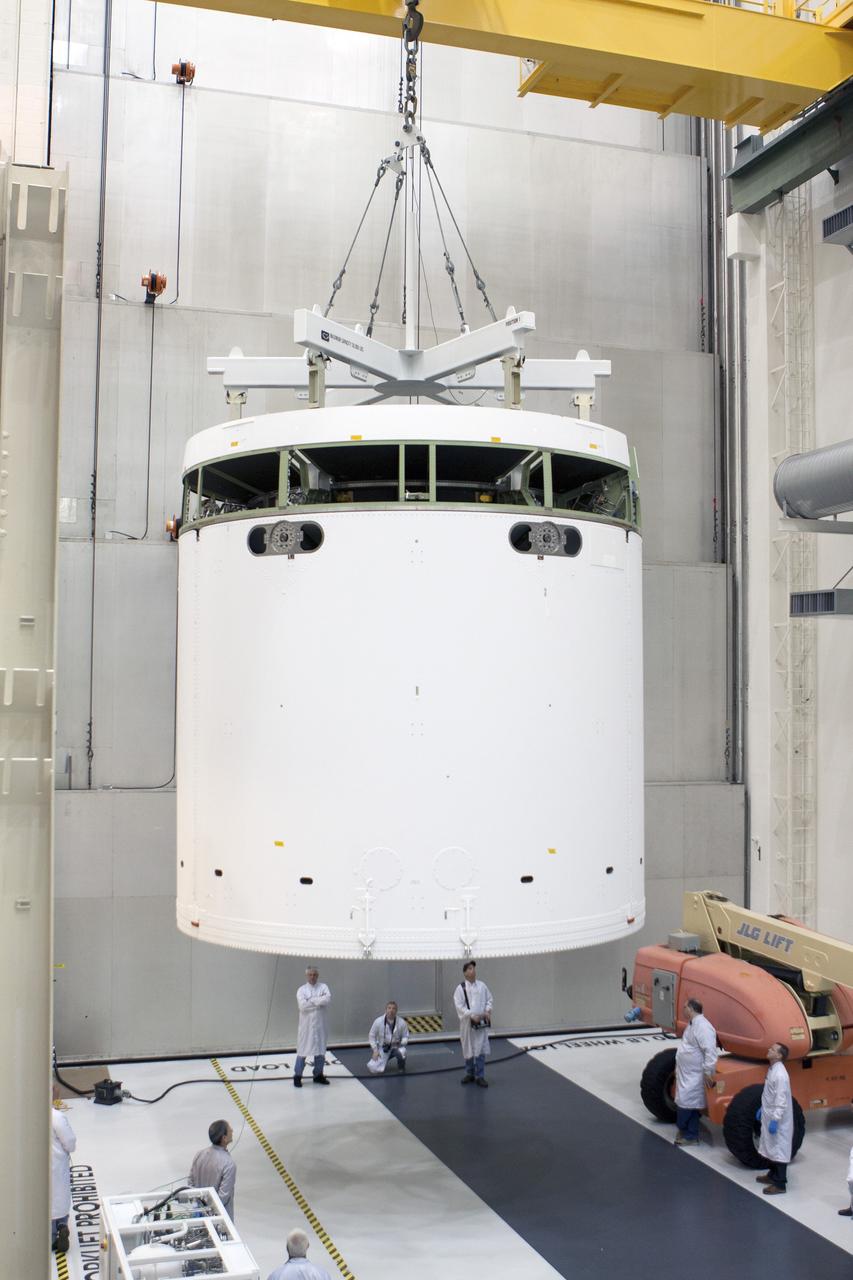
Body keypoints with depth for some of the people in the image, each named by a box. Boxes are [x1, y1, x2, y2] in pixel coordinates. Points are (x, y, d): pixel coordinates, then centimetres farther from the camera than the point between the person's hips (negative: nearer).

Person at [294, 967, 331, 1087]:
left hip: (319, 1024, 2)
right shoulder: (302, 990, -1)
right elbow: (303, 1006, -17)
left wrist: (312, 1000, -16)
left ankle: (318, 1075, 23)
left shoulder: (323, 987, 4)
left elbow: (327, 999, -16)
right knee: (303, 1050, -2)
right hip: (306, 1024, -2)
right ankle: (297, 1076, 8)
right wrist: (319, 1002, -13)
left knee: (320, 1050, 9)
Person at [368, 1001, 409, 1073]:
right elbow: (372, 1036, -3)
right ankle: (384, 1060, 24)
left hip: (396, 1047, -1)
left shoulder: (402, 1022, -14)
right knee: (375, 1068, -13)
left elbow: (405, 1036, -1)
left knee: (401, 1052, -38)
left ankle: (402, 1067, -2)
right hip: (382, 1048, 1)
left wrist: (402, 1042, -23)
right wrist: (375, 1050, -8)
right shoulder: (378, 1021, -14)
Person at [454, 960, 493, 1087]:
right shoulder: (460, 988, -7)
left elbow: (489, 1000, 11)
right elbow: (460, 1006, -12)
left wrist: (488, 1012, -6)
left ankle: (480, 1076, 7)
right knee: (468, 1049, 9)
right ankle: (470, 1074, 26)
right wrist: (472, 1016, -20)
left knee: (481, 1049, 0)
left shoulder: (482, 986, 4)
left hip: (481, 1022, 2)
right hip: (467, 1023, -2)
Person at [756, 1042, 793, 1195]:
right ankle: (772, 1175, 35)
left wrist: (775, 1120, -26)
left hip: (778, 1120, -10)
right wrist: (762, 1108, 22)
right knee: (770, 1147, 21)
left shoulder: (780, 1074, -25)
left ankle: (780, 1184, 5)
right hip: (769, 1116, 10)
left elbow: (781, 1099, -26)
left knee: (779, 1150, -2)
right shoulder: (772, 1070, 7)